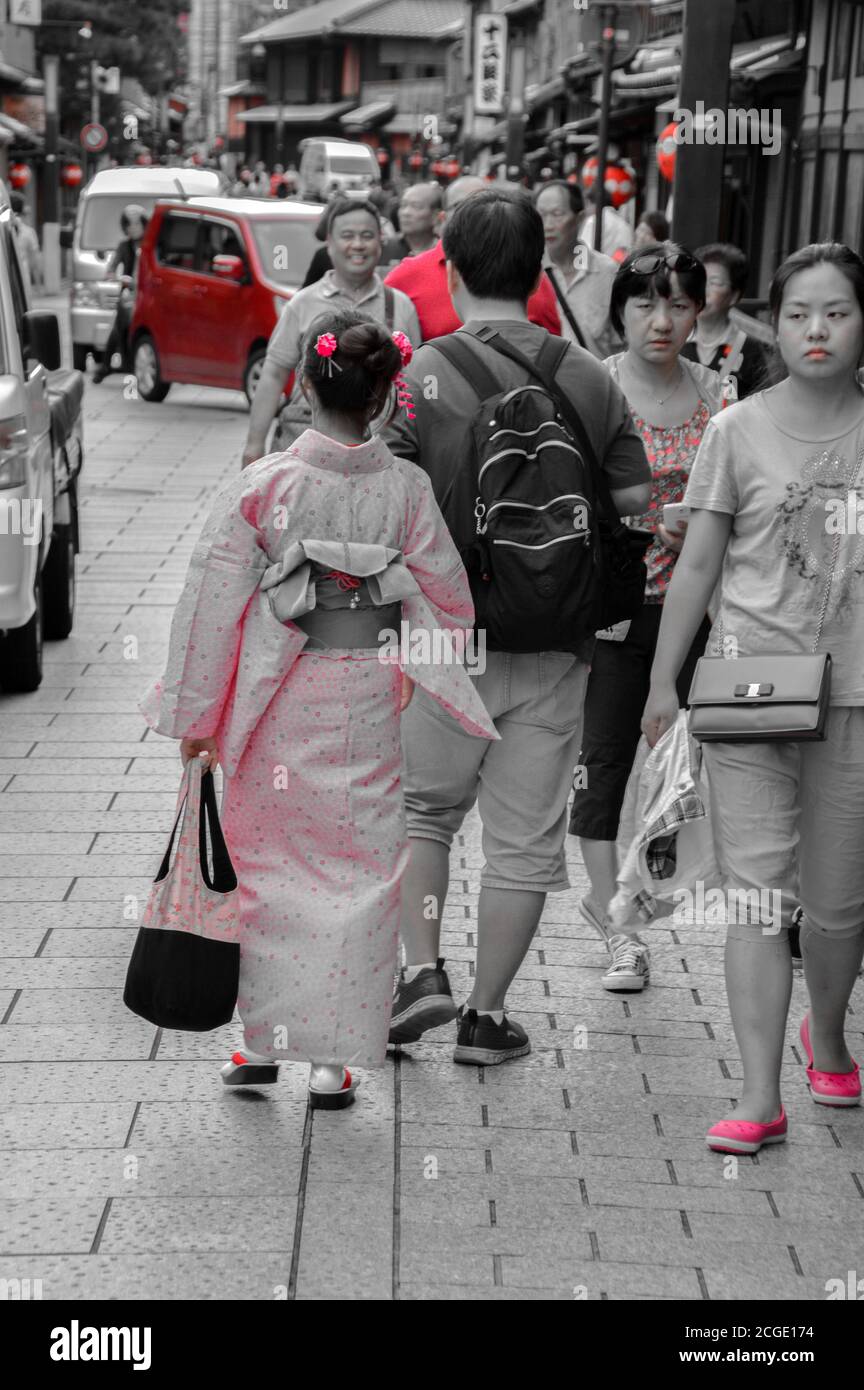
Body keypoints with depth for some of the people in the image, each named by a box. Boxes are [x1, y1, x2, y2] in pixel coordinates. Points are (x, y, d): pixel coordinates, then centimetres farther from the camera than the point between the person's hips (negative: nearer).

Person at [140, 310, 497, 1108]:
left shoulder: (262, 486, -11)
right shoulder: (405, 488, -6)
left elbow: (216, 602, -9)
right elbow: (447, 599, 2)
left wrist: (197, 715, 0)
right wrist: (423, 680, 21)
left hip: (277, 703, -1)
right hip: (367, 701, 1)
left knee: (269, 863, 13)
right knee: (358, 865, 9)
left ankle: (261, 1041, 20)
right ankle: (335, 1058, 10)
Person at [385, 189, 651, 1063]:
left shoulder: (420, 376, -10)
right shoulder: (590, 378, 0)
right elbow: (636, 498, 6)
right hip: (556, 640, 2)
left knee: (422, 809, 18)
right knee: (524, 835, 9)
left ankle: (422, 971, 7)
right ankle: (488, 1015, 14)